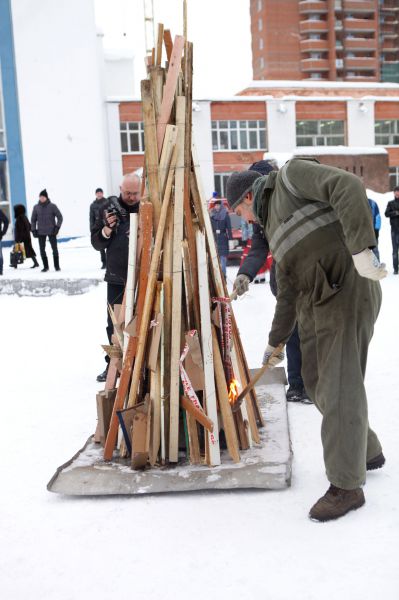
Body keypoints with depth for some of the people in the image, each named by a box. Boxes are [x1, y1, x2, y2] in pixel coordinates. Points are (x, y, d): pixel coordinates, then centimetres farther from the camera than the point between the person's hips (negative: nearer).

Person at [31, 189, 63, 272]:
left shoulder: (52, 206, -4)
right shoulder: (36, 207, 4)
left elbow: (60, 217, 0)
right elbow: (33, 219, 13)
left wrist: (57, 227, -10)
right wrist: (33, 230, 5)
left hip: (51, 231, -2)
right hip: (41, 232, 2)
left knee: (54, 249, -1)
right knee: (42, 250, 2)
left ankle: (57, 266, 10)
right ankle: (45, 266, 13)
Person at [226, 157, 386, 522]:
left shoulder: (293, 175, 1)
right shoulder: (273, 227, 25)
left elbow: (348, 187, -17)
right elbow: (287, 290, 28)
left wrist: (360, 248, -28)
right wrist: (276, 341, 32)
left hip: (348, 290, -9)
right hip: (314, 302, 9)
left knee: (340, 386, -7)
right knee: (318, 383, 13)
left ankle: (346, 487, 3)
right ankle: (367, 452, 33)